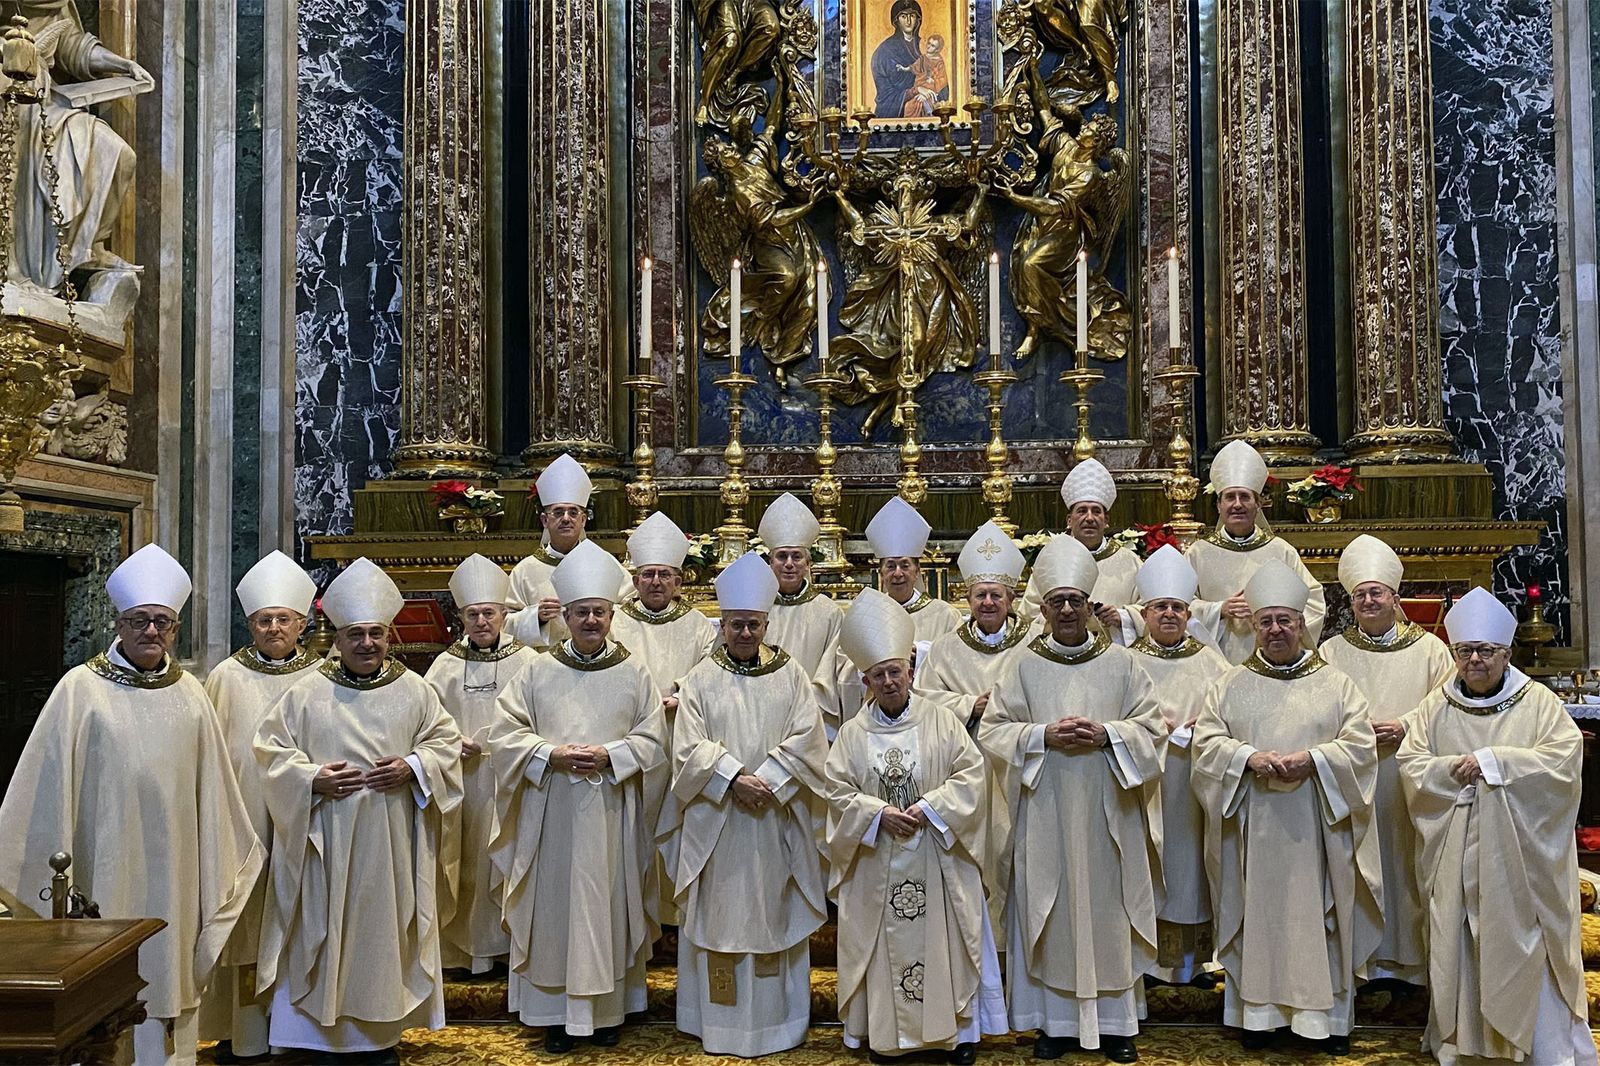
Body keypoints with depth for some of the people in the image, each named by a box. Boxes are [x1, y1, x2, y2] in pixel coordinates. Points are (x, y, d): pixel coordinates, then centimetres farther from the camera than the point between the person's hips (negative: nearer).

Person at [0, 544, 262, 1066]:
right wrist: (50, 863, -6)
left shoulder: (190, 694, 6)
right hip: (107, 860, -3)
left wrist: (225, 860, 14)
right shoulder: (81, 688, -4)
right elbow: (51, 779, -4)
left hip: (173, 861, 3)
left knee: (168, 965, 10)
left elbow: (211, 782, 11)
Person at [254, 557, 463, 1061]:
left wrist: (413, 766, -11)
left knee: (387, 928, 7)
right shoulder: (307, 695, 2)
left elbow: (446, 741, 7)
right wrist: (313, 778, -13)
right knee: (328, 927, 3)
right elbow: (272, 750, 2)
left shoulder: (415, 692, 5)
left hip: (393, 845, 1)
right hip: (327, 845, -1)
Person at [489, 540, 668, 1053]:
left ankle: (607, 1008, 20)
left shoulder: (633, 673, 3)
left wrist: (609, 755, -15)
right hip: (551, 809, 0)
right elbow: (506, 734, 0)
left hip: (612, 811, 0)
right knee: (555, 903, 4)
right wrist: (551, 754, -15)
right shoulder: (537, 672, 3)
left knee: (608, 903, 6)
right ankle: (556, 1012, 16)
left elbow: (654, 740, 0)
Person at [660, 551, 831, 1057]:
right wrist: (734, 778, -17)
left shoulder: (790, 674, 5)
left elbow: (806, 737, -3)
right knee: (720, 914, 4)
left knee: (773, 914, 7)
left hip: (777, 819, 1)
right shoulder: (701, 680, 3)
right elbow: (689, 746, -5)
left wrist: (768, 781, -15)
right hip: (716, 820, 0)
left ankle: (777, 1017, 19)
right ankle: (721, 1019, 15)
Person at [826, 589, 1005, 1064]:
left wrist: (928, 809, -15)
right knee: (882, 944, 5)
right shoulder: (853, 733, 2)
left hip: (935, 858, -1)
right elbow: (838, 791, -1)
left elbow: (971, 774, -5)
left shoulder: (939, 721, -1)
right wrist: (880, 815, -15)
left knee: (944, 940, 3)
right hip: (878, 863, 1)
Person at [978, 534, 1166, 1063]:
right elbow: (992, 729, 0)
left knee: (1109, 911, 5)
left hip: (1108, 814, 0)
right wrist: (1043, 736, -15)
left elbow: (1152, 728, 2)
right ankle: (1056, 1020, 17)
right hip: (1046, 813, 0)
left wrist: (1107, 734, -15)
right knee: (1051, 915, 5)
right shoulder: (1025, 667, 2)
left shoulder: (1121, 663, 3)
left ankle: (1116, 1021, 18)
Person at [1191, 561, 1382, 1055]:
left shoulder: (1336, 684, 7)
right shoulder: (1230, 685, 8)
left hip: (1317, 827, -1)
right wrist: (1250, 757, -18)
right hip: (1253, 826, 1)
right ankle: (1260, 1010, 14)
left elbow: (1360, 745, -1)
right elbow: (1206, 741, 0)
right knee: (1258, 915, 5)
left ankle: (1328, 1014, 14)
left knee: (1319, 916, 3)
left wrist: (1311, 759, -17)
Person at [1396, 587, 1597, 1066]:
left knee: (1526, 946, 1)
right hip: (1457, 856, 2)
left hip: (1521, 852, -2)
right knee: (1460, 948, 5)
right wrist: (1457, 770, -15)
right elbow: (1410, 764, 0)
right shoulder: (1436, 707, 7)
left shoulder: (1538, 701, 1)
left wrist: (1492, 761, -16)